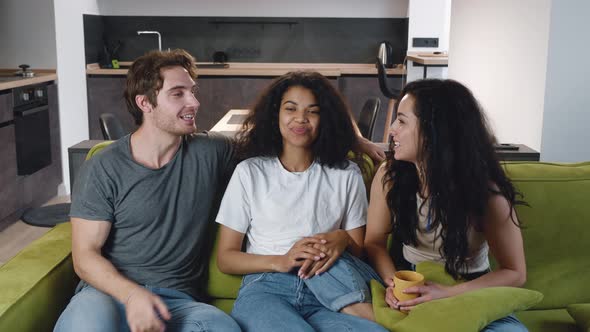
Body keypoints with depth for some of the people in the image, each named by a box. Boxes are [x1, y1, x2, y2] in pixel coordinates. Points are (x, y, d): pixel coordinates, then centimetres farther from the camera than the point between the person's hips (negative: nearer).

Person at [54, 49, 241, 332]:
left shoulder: (209, 153, 7)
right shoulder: (103, 168, -1)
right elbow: (85, 255, -4)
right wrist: (132, 293, -23)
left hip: (178, 299, 3)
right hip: (111, 290, -2)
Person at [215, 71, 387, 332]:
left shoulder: (346, 174, 12)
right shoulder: (249, 172, 8)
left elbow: (358, 249, 12)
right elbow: (225, 258, 6)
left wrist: (342, 239, -13)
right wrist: (280, 261, -13)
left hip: (329, 293, 1)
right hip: (266, 288, -1)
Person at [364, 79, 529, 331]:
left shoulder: (486, 192, -17)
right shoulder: (389, 175, -9)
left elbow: (514, 273, -9)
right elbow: (374, 241, 1)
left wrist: (447, 294, -22)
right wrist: (392, 282, -20)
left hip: (468, 292, -1)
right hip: (409, 287, 1)